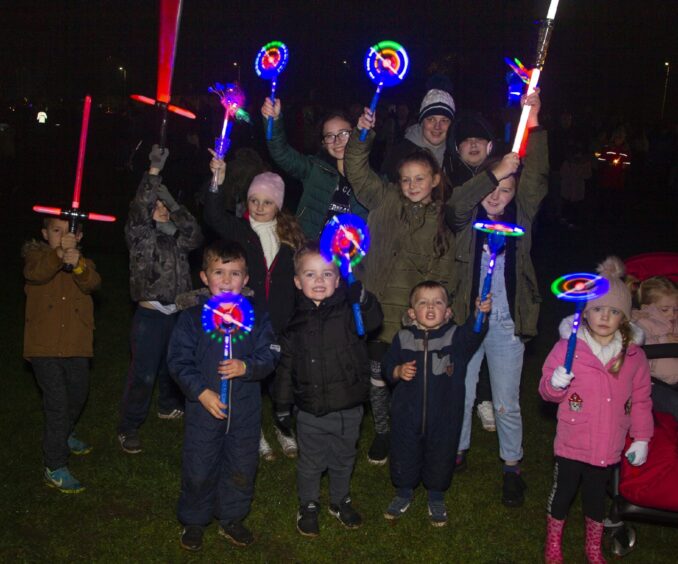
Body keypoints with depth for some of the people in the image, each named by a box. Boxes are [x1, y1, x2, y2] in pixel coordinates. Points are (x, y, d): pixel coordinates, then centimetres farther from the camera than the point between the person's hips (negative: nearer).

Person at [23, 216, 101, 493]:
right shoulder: (37, 253, -1)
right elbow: (35, 273, -25)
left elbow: (92, 283, -17)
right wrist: (59, 253, -42)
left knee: (77, 397, 22)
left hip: (76, 345, 4)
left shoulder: (83, 262, 7)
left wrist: (77, 264, -38)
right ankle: (54, 468, -1)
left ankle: (64, 435, 50)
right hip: (44, 345, -4)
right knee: (57, 404, -9)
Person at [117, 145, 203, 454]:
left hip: (178, 313, 6)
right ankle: (128, 428, 5)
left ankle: (169, 406, 42)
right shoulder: (139, 236, -2)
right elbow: (138, 209, -19)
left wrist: (172, 202, -13)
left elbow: (195, 234, -6)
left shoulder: (176, 239, 13)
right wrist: (154, 171, -23)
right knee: (143, 374, -5)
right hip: (150, 315, -6)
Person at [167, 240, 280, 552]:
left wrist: (246, 367, -23)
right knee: (199, 469, 10)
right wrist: (201, 392, -19)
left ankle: (231, 518, 36)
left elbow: (269, 356, -3)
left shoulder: (257, 316, -2)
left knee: (242, 468, 15)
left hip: (245, 409, 2)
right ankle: (193, 521, 32)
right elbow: (179, 360, -8)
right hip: (203, 407, -2)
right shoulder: (192, 317, -7)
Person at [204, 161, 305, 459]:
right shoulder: (239, 230, -2)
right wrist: (218, 181, -37)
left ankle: (283, 426, 34)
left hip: (282, 322, 2)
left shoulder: (290, 232, 5)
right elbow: (214, 216, -22)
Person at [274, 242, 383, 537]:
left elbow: (372, 319, -29)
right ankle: (308, 506, 38)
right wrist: (283, 404, 4)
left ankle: (340, 501, 43)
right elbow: (286, 366, 4)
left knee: (343, 459, 20)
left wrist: (358, 291, -45)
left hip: (348, 408, 0)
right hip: (310, 412, 0)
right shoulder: (296, 323, -3)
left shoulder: (348, 311, -8)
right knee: (311, 462, 15)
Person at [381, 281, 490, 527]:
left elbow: (472, 332, -28)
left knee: (441, 458, 14)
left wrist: (480, 314, -47)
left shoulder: (456, 336, -8)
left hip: (444, 416, -1)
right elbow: (387, 366, 4)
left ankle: (436, 498, 38)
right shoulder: (403, 338, -3)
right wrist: (398, 372, -18)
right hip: (407, 414, 1)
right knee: (404, 457, 15)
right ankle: (404, 493, 40)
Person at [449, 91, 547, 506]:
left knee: (507, 403, 8)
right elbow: (457, 201, -24)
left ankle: (512, 467, 26)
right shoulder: (467, 218, -2)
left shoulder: (520, 218, -1)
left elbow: (536, 180, -14)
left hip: (507, 324, 0)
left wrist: (533, 126, -25)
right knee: (461, 395, 14)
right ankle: (458, 451, 36)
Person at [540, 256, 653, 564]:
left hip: (608, 446, 2)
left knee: (596, 496, 20)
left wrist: (641, 438, 5)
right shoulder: (567, 348, -11)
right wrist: (555, 384, -27)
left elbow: (640, 400, 5)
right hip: (572, 443, -2)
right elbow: (547, 390, -5)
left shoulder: (634, 356, -4)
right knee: (562, 492, 13)